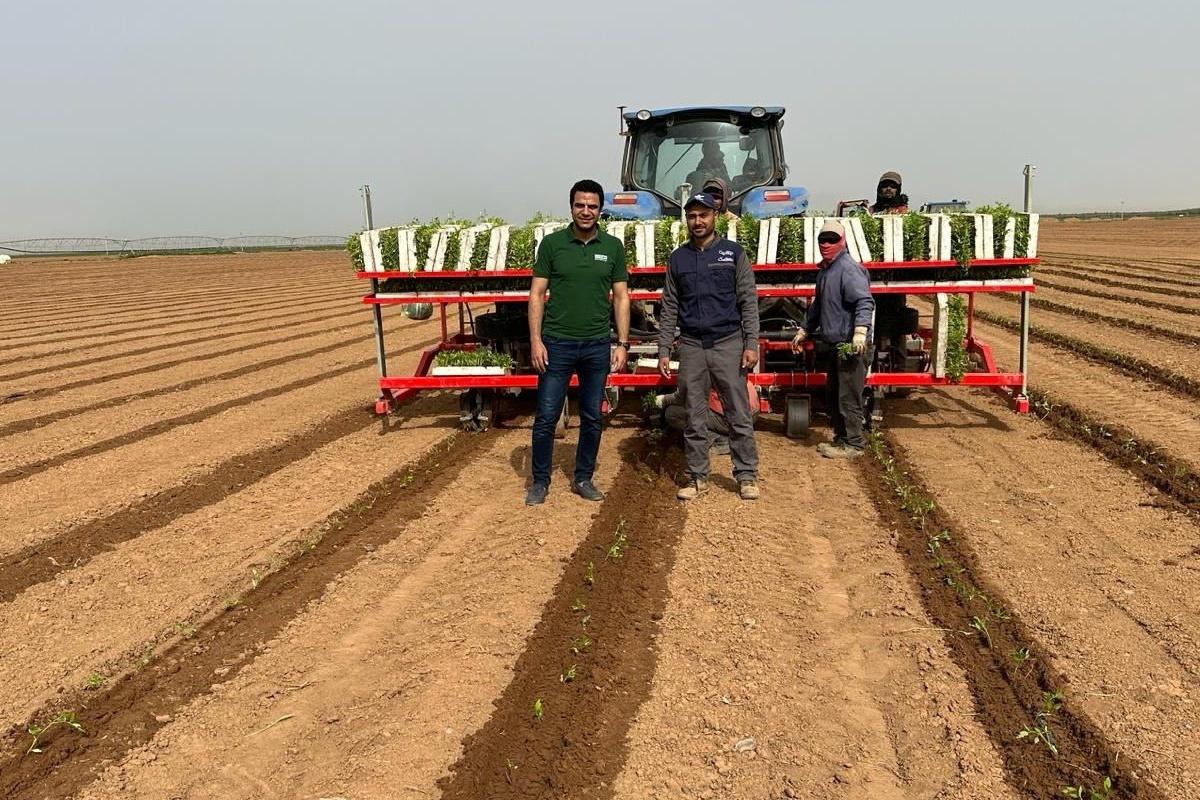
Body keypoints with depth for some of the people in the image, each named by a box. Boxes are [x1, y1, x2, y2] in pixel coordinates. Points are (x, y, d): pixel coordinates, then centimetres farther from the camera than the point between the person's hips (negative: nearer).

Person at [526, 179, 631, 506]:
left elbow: (621, 298, 7)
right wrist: (536, 341, -7)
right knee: (546, 417, 2)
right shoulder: (552, 243, 0)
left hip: (597, 346, 2)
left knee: (592, 418, 10)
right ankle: (540, 481, 16)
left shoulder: (613, 247, 4)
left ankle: (583, 479, 24)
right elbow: (537, 294, 0)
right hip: (557, 344, -2)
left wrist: (622, 344, 0)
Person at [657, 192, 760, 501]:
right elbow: (669, 309, 10)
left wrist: (751, 344, -8)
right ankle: (698, 477, 15)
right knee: (695, 418, 6)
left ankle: (747, 475, 9)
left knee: (739, 414, 0)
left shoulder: (733, 253, 4)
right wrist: (664, 351, 4)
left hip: (728, 344, -2)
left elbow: (748, 301, 0)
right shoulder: (677, 258, 10)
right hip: (691, 347, 2)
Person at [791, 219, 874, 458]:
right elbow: (818, 306, 29)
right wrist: (804, 331, 32)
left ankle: (854, 444, 5)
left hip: (851, 344, -10)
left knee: (848, 396, -4)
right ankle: (841, 438, 29)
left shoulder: (848, 269, -13)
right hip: (836, 344, 10)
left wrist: (860, 331, -36)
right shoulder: (824, 270, 17)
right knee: (832, 393, 17)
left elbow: (865, 302, -25)